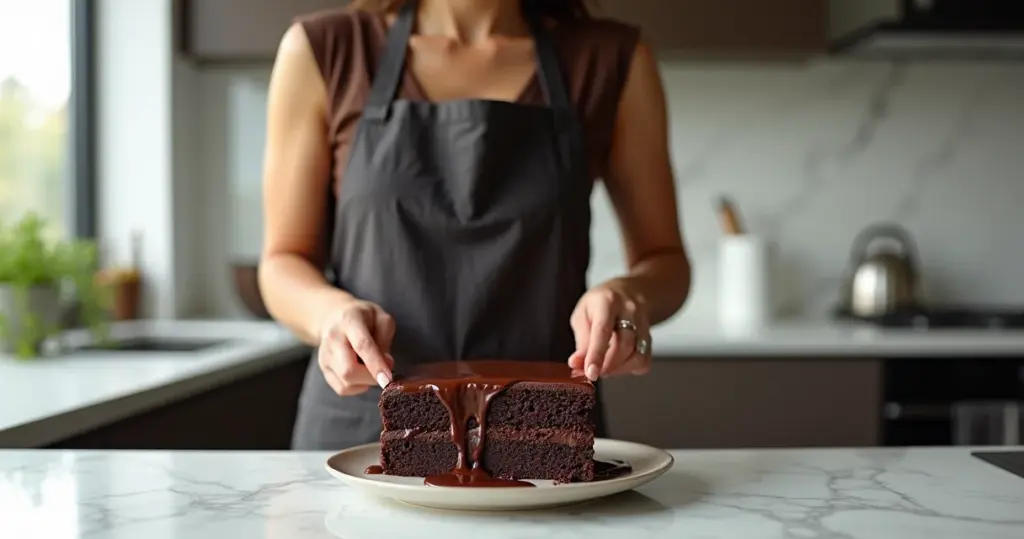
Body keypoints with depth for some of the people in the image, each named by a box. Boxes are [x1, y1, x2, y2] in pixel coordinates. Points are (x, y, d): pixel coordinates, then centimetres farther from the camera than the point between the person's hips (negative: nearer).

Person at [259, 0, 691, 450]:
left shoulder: (613, 61, 2)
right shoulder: (321, 51, 1)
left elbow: (664, 260, 9)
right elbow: (284, 262, 5)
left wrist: (630, 295, -14)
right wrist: (331, 311, -17)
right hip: (361, 426, 0)